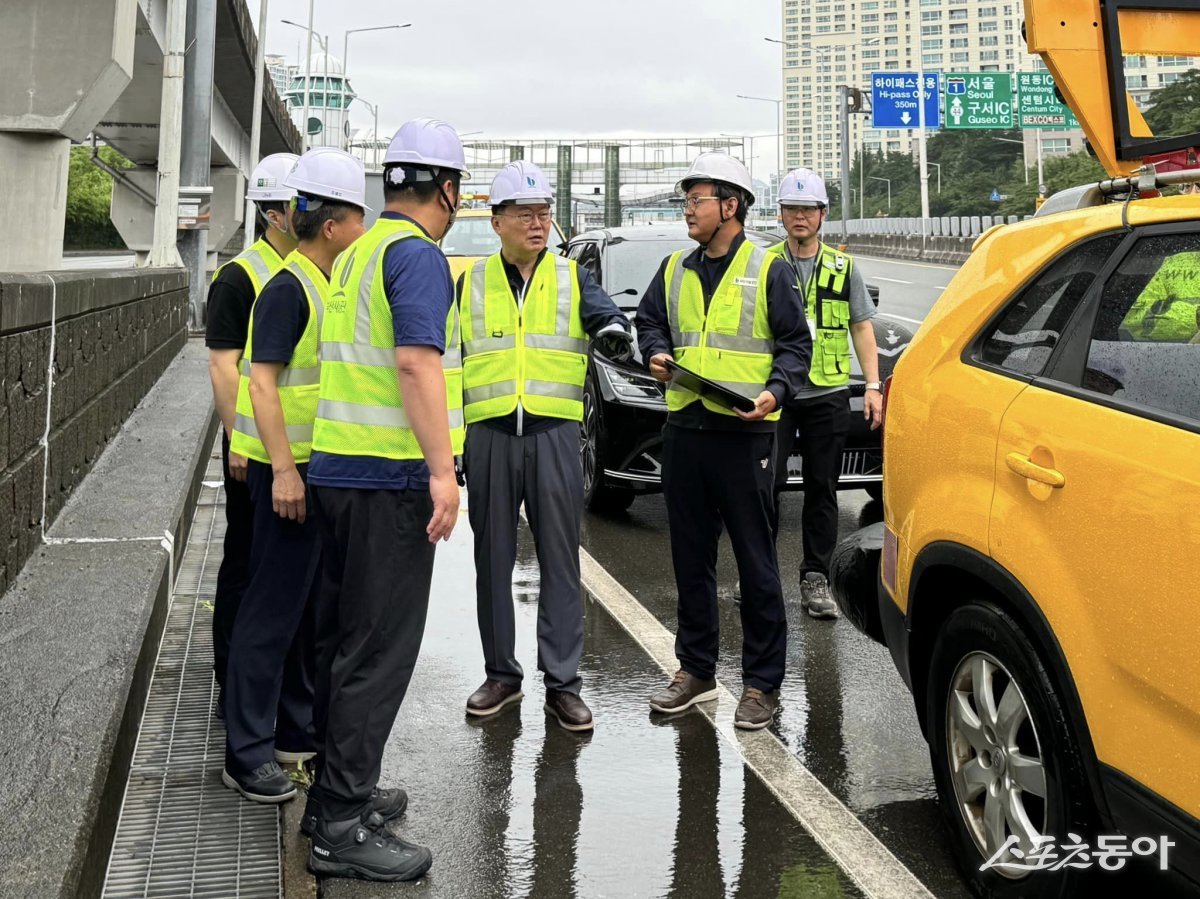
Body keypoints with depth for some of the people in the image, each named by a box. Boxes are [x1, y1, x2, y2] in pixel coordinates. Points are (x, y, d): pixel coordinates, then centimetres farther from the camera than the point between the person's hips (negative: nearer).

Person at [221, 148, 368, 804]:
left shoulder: (322, 285, 14)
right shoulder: (287, 289, -15)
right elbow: (262, 382, -21)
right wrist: (283, 470, -25)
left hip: (321, 466, 10)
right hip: (289, 467, -10)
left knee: (311, 603, 16)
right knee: (274, 608, -5)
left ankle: (297, 729, 28)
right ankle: (247, 753, 3)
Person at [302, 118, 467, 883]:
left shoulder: (356, 253, 17)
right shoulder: (417, 254, -11)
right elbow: (417, 362, -22)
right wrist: (442, 469, -24)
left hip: (338, 468, 10)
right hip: (391, 474, -9)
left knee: (343, 639, 16)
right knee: (380, 649, -5)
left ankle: (339, 790, 27)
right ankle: (343, 826, -1)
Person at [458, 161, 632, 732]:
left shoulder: (572, 278, 9)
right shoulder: (470, 283, 11)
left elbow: (602, 312, -11)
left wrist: (613, 331, -37)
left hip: (554, 433, -1)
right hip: (489, 434, 1)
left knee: (560, 560, 0)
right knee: (493, 560, 7)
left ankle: (562, 683, 6)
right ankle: (501, 674, 20)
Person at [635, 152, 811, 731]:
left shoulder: (768, 271, -1)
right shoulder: (675, 271, 14)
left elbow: (796, 343, -1)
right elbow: (648, 321, 24)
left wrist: (774, 390, -17)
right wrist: (656, 353, 3)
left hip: (744, 433, -5)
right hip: (684, 429, 6)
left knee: (755, 562, -1)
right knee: (690, 557, 12)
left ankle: (763, 683, 7)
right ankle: (695, 670, 25)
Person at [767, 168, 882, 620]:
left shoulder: (843, 267, 10)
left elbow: (862, 328, 11)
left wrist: (873, 385, 1)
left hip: (827, 395, 2)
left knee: (822, 489, 6)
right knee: (767, 484, -2)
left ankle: (815, 580, 13)